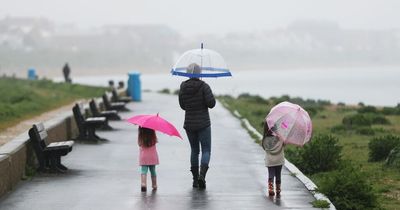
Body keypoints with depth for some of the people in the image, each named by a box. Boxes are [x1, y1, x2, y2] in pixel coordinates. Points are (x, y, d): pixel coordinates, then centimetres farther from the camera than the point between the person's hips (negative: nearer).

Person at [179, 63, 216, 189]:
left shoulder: (183, 87, 0)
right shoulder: (204, 86, -12)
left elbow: (183, 105, 8)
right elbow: (211, 103, -17)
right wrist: (204, 102, 4)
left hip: (189, 124, 4)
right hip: (203, 124, -4)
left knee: (194, 150, 17)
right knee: (206, 150, 3)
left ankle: (195, 179, 15)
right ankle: (202, 175, -20)